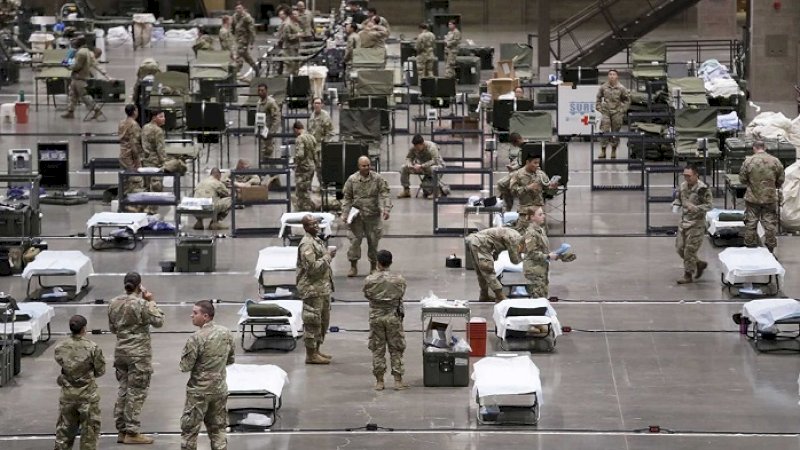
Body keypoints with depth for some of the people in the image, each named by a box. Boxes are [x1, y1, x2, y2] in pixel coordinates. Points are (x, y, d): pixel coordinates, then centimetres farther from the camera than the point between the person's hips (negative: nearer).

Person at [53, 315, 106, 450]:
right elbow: (100, 371, -7)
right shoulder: (93, 348, -16)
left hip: (67, 393, 3)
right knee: (89, 428, 9)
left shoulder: (60, 348, -8)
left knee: (65, 427, 15)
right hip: (87, 393, -3)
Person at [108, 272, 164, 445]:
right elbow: (158, 321, -8)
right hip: (139, 353, -7)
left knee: (123, 390, 14)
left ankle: (121, 430, 17)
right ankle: (132, 432, -1)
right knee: (136, 392, -1)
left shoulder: (114, 303, 4)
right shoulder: (141, 304, -17)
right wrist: (152, 302, -2)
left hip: (120, 351, 7)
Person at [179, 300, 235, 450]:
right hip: (220, 389, 6)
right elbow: (230, 359, 11)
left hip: (199, 391, -6)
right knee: (218, 429, 14)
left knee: (189, 429, 4)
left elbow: (185, 366, -17)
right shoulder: (225, 333, 0)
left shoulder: (197, 338, -21)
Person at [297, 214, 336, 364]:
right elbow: (312, 268, -25)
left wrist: (329, 255, 7)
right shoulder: (307, 244, -17)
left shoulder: (317, 240, 14)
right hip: (312, 289, -10)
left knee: (323, 320, 17)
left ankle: (316, 350, 27)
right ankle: (311, 355, 2)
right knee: (312, 322, -4)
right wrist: (328, 256, -18)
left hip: (323, 288, 10)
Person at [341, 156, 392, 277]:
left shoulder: (378, 179, -3)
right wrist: (345, 214, -2)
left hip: (373, 215, 0)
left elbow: (384, 195, -6)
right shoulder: (352, 179, 1)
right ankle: (353, 266, 8)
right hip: (357, 215, 0)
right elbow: (347, 198, 5)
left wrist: (386, 209, -20)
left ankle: (373, 266, 20)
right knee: (354, 240, -3)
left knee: (373, 241, 5)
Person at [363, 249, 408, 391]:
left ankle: (379, 381, 9)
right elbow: (402, 294, 4)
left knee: (377, 349, 9)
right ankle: (398, 380, 7)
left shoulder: (370, 280, -10)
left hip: (376, 317, 0)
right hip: (394, 316, 0)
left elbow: (366, 295, 3)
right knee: (396, 349, 8)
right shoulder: (399, 279, -9)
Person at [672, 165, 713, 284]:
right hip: (684, 221, 8)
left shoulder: (702, 189, -16)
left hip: (696, 224, -8)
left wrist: (696, 208, -29)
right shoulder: (683, 186, 5)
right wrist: (676, 204, -1)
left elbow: (709, 205, -15)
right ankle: (699, 264, 31)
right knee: (680, 247, 11)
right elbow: (678, 198, 21)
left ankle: (688, 275, 8)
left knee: (690, 249, -5)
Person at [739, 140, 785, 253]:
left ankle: (750, 246, 14)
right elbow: (781, 180, 2)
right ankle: (770, 248, 9)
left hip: (752, 198, -1)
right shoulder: (775, 161, -5)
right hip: (770, 197, 1)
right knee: (770, 223, 7)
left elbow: (742, 179, -3)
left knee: (751, 223, 9)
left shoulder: (748, 161, -9)